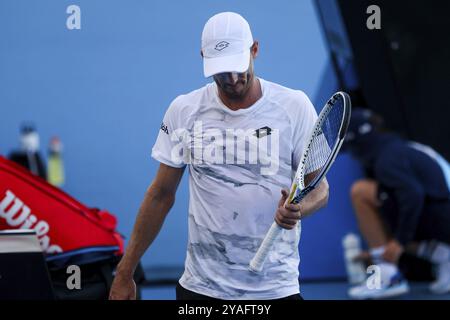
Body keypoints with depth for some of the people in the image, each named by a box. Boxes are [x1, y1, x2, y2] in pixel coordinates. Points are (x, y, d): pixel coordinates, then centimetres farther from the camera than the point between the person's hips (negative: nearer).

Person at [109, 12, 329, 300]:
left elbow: (319, 187, -1)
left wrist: (299, 208, -25)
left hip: (275, 286, -1)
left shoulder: (295, 106, -5)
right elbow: (161, 195, 7)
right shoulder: (184, 111, 0)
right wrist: (125, 272, 6)